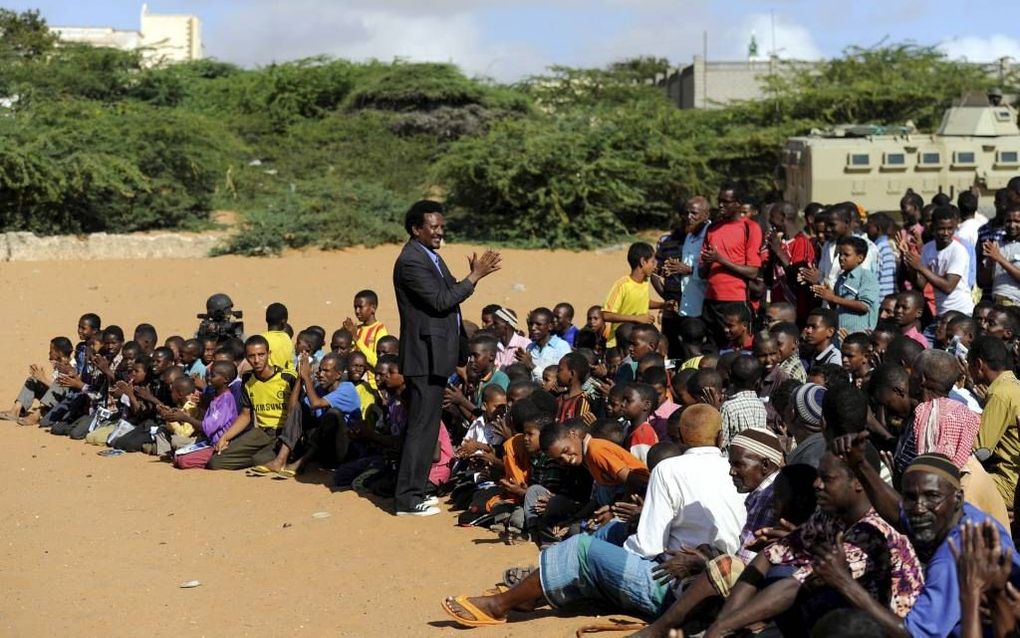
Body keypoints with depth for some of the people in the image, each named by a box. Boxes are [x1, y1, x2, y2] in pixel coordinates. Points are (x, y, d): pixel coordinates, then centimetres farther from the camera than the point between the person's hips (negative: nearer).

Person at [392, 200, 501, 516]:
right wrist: (474, 277, -15)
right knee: (421, 427, -8)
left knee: (426, 425, 16)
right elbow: (441, 301, -21)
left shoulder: (430, 256, 15)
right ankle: (407, 499, -4)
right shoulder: (411, 260, -17)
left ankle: (415, 489, 24)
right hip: (424, 357, -10)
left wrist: (474, 274, 1)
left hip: (435, 356, 10)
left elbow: (450, 292, 15)